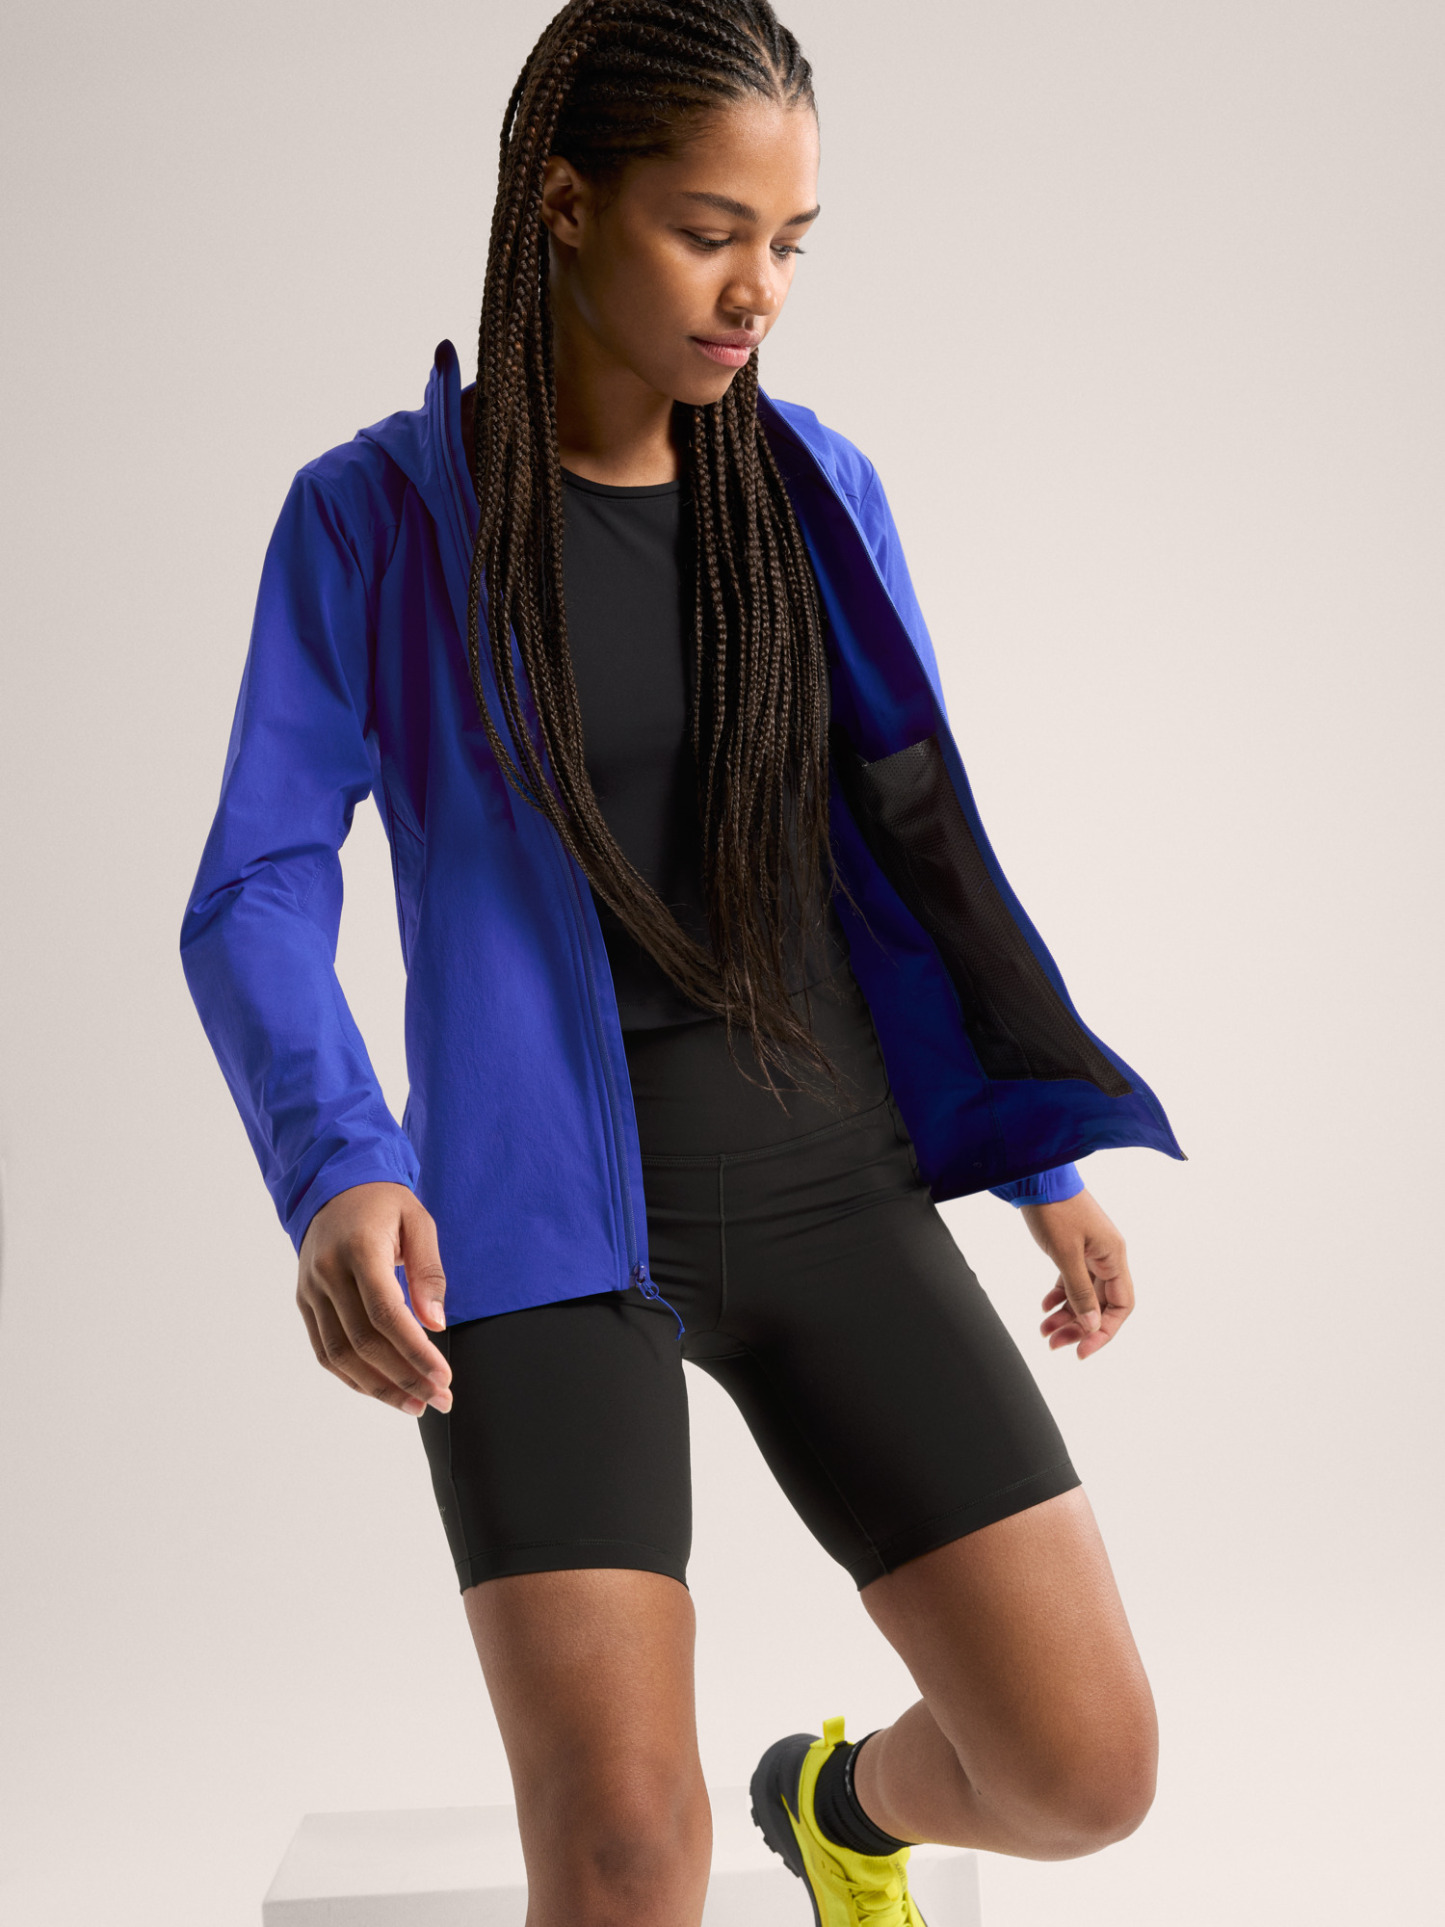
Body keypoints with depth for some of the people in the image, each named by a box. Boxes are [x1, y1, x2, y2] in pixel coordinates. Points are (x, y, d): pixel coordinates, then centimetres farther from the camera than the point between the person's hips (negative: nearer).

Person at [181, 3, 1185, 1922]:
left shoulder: (816, 492, 5)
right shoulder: (371, 515, -4)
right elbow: (255, 904, -10)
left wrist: (1047, 1152, 7)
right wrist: (337, 1175, -29)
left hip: (824, 1196, 3)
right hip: (540, 1221, -3)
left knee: (1087, 1770, -5)